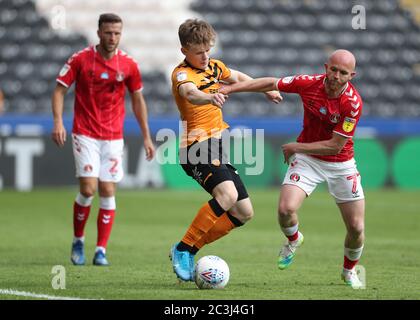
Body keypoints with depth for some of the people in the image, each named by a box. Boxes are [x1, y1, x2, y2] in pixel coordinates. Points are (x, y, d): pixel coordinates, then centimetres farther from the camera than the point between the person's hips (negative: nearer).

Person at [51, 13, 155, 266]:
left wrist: (146, 136, 9)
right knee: (88, 189, -13)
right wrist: (58, 121, -16)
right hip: (85, 135, -2)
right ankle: (78, 241, 9)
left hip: (113, 137, 2)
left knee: (108, 193, -3)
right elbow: (60, 90, -1)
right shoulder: (80, 59, -5)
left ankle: (101, 250, 4)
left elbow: (138, 100, 11)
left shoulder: (128, 64, 0)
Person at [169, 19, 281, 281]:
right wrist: (209, 97, -59)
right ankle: (183, 249, -20)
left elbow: (238, 77, 34)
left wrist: (267, 90, 40)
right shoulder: (182, 73, -14)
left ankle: (191, 250, 11)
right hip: (197, 147, -9)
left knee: (244, 212, 8)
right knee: (227, 194, -32)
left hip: (218, 148, 9)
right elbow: (189, 93, -39)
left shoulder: (214, 66, 12)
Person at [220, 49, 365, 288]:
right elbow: (271, 84, -2)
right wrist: (229, 88, -5)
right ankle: (294, 239, 16)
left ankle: (350, 271, 29)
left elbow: (335, 145, -20)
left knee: (357, 228, -2)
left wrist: (297, 147, -15)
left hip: (341, 164, -1)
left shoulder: (353, 103, -24)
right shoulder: (309, 83, -15)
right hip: (307, 159, 1)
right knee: (286, 209, -21)